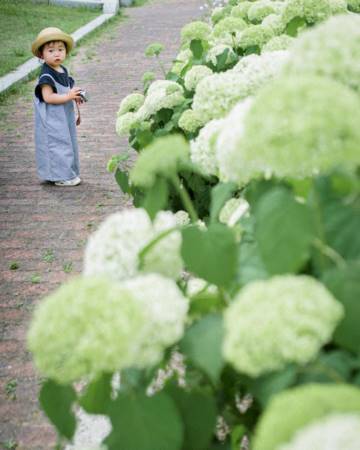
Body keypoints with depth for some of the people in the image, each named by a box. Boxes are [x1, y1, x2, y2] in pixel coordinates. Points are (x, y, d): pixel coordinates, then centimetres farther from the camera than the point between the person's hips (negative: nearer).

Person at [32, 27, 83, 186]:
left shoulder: (63, 71, 9)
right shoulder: (46, 75, -19)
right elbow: (48, 97, -26)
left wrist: (75, 96, 2)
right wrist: (68, 96, -28)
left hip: (64, 117, 9)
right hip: (52, 120, -9)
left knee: (67, 142, 16)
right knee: (57, 144, -4)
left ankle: (67, 172, 28)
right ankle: (61, 176, 4)